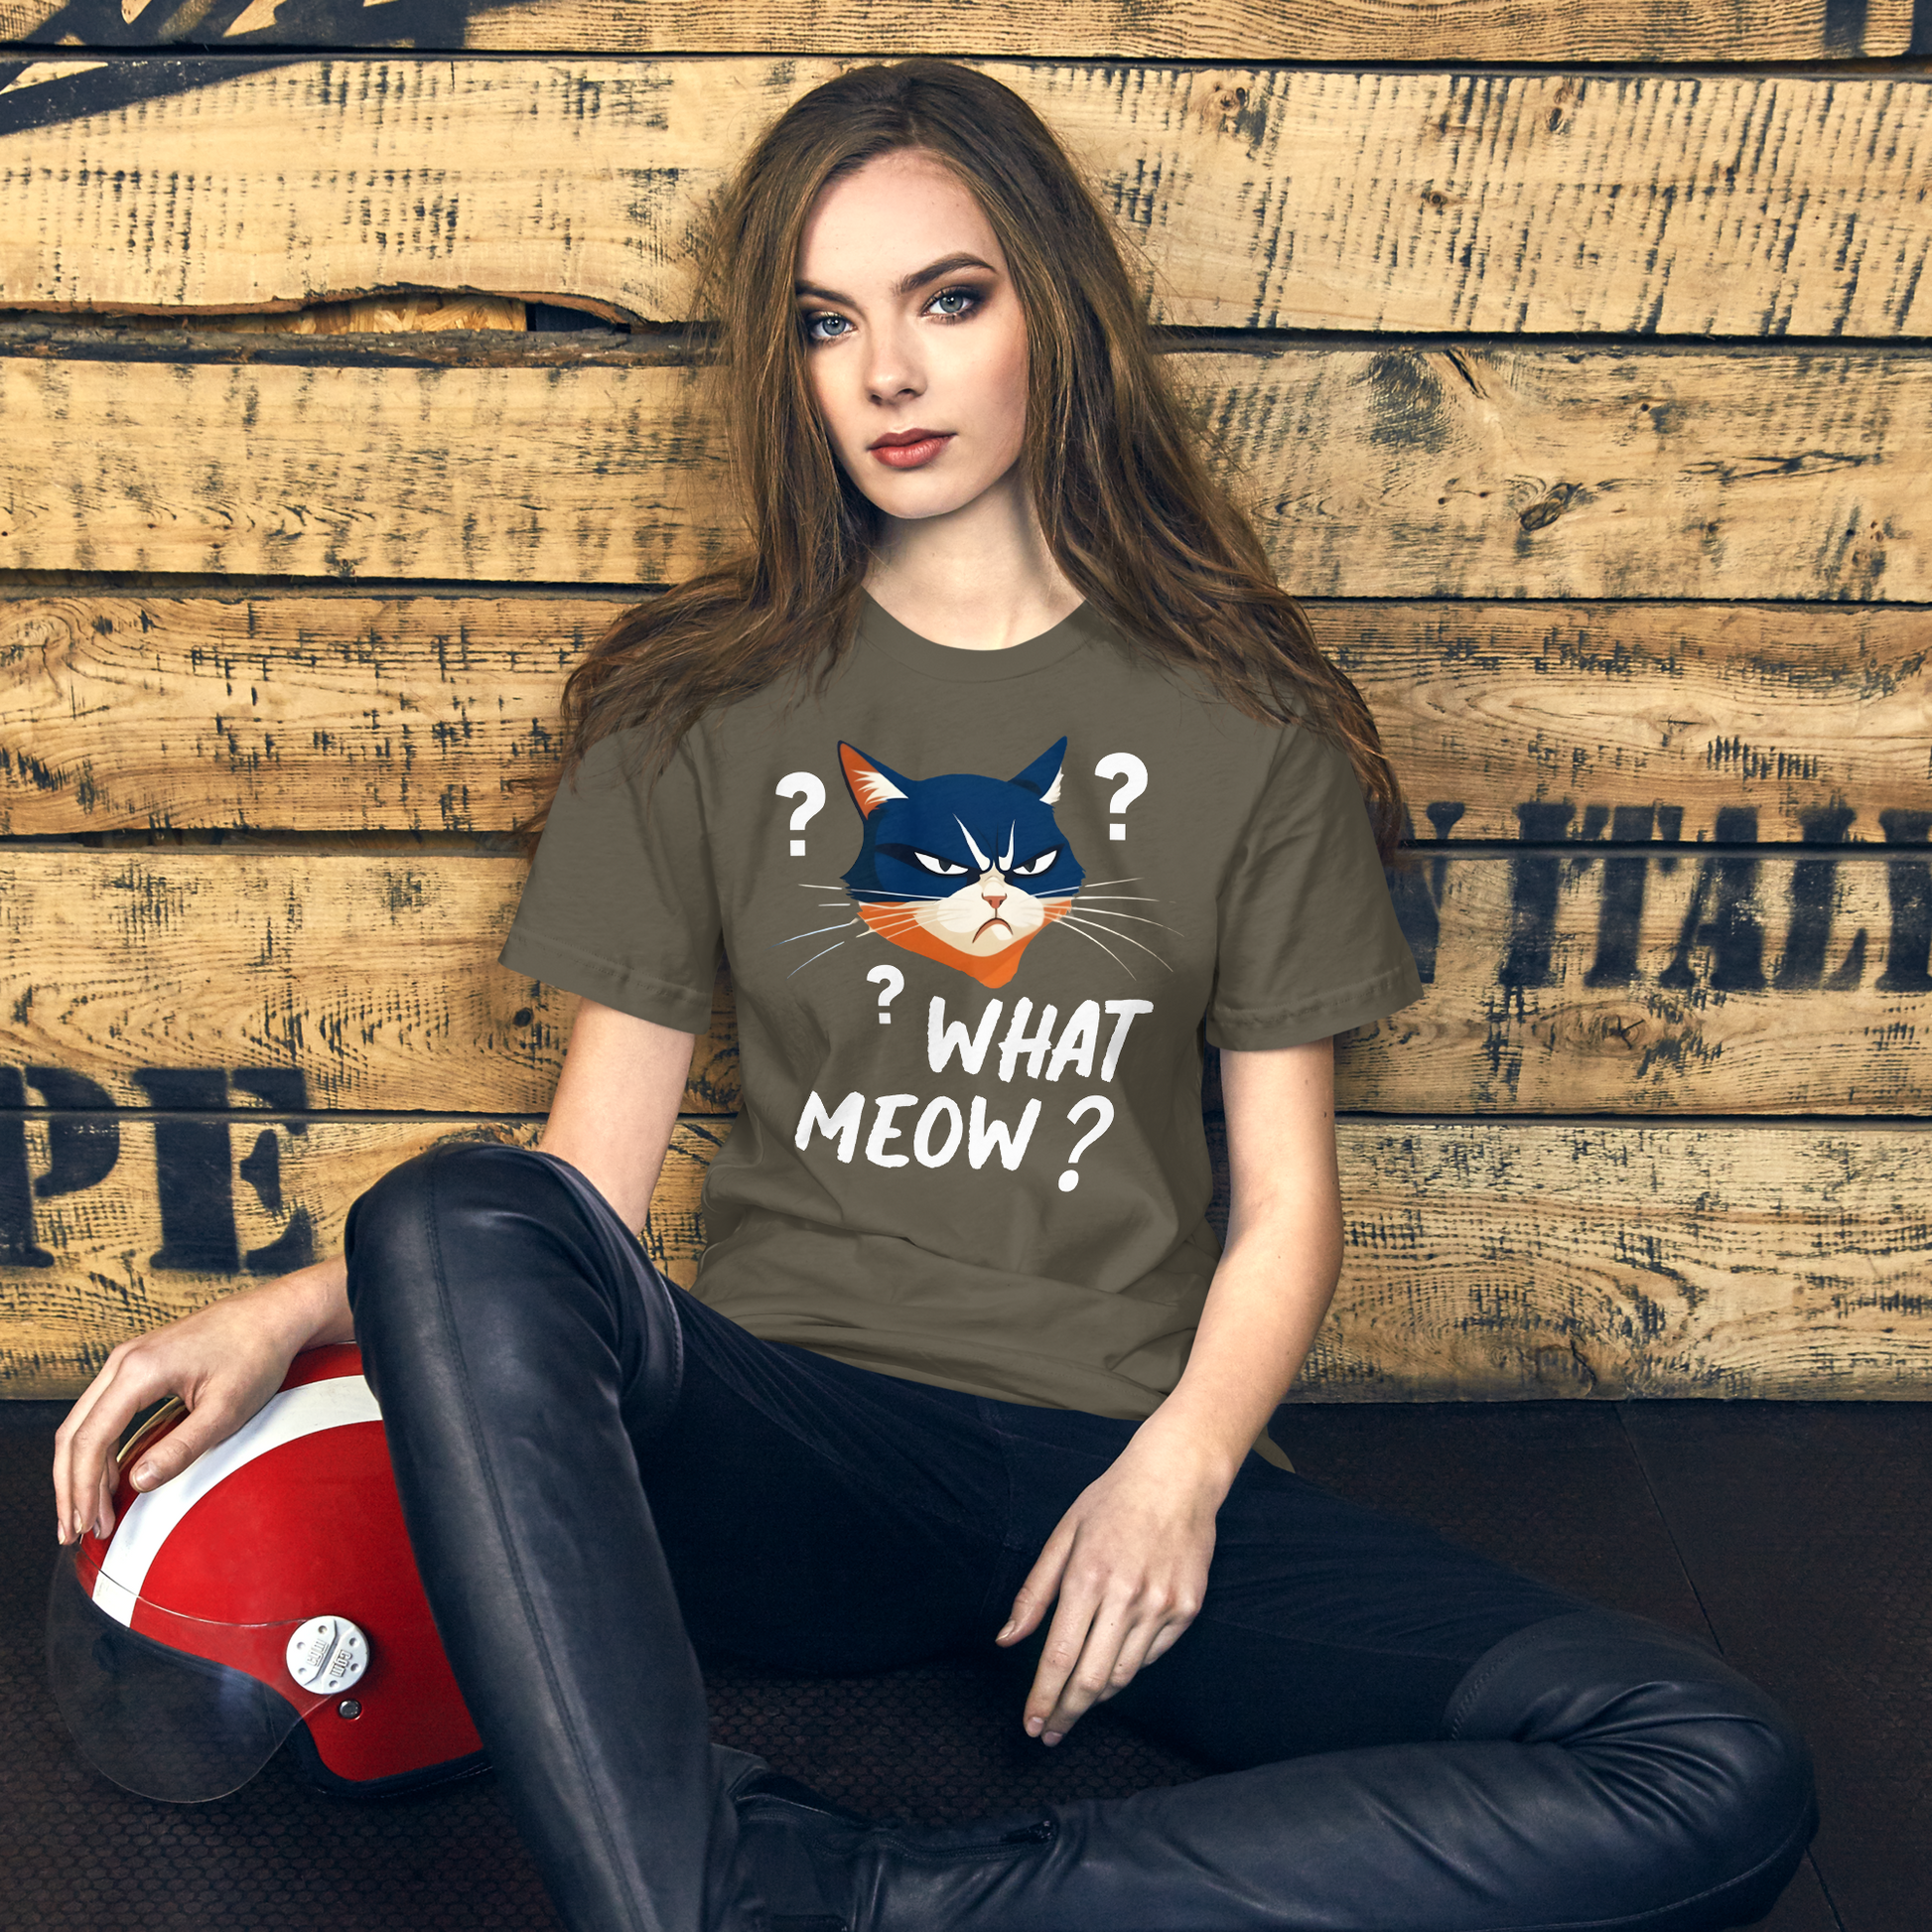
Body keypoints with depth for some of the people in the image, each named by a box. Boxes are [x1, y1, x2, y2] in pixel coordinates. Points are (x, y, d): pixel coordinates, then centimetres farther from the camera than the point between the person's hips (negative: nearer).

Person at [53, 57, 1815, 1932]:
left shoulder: (1242, 721, 7)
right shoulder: (696, 705, 9)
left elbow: (1286, 1201, 6)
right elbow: (587, 1177, 6)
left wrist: (1180, 1467, -12)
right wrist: (296, 1306, -11)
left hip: (1123, 1464, 1)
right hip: (786, 1450, 0)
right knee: (454, 1223, -31)